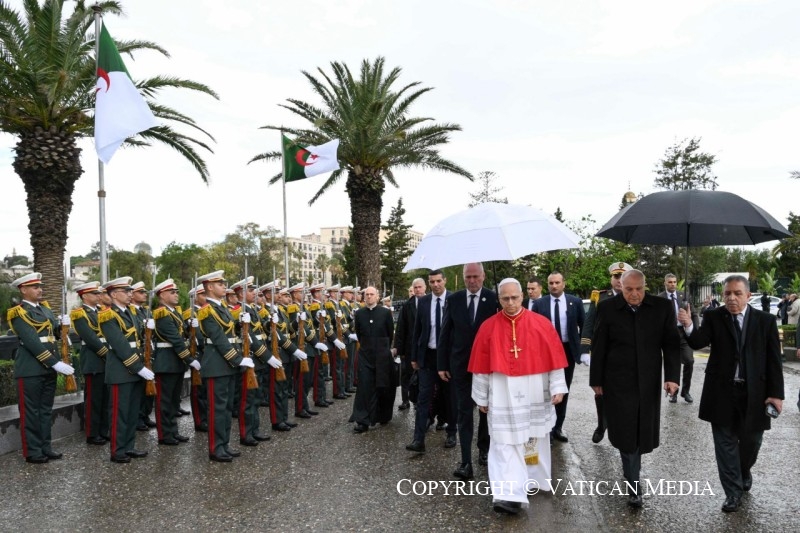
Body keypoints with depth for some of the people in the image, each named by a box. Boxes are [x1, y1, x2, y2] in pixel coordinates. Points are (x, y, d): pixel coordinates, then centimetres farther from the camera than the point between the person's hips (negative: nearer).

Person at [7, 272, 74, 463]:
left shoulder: (45, 308, 12)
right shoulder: (18, 313, -12)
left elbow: (55, 332, 15)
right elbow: (32, 343, -20)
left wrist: (63, 323, -8)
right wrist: (56, 363, -24)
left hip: (48, 368, 7)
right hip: (30, 369, -7)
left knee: (46, 410, 14)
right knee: (31, 412, 4)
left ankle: (45, 447, 23)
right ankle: (32, 452, 13)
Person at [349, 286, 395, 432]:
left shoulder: (386, 312, -6)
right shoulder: (359, 313, 1)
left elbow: (391, 333, 4)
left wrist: (385, 348, 10)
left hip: (383, 355, -1)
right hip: (365, 355, 1)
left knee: (383, 387, 9)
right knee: (364, 387, -4)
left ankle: (383, 416, 27)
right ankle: (363, 421, -3)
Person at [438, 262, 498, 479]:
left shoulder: (494, 299, -7)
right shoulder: (453, 299, 0)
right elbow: (445, 333, 2)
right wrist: (441, 364, 0)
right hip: (460, 364, 1)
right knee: (464, 412, 1)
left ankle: (484, 449, 35)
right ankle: (466, 462, 3)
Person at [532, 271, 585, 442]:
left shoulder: (575, 302, -1)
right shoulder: (539, 304, -3)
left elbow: (584, 325, 7)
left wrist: (581, 346, 1)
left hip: (568, 350, 1)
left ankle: (558, 427, 23)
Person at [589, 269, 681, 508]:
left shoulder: (662, 307, -3)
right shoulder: (607, 308, -7)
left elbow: (671, 344, 0)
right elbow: (598, 347, -3)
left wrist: (672, 376, -9)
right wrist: (596, 380, -1)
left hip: (648, 382, 2)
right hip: (618, 381, -2)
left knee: (643, 432, 11)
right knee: (626, 433, -1)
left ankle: (631, 477, 35)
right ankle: (633, 486, 10)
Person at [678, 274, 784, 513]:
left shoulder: (766, 320, 0)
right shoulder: (713, 317, -3)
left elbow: (774, 360, 0)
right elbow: (699, 342, -19)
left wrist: (776, 393, -5)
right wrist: (689, 327, -39)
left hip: (754, 392, 1)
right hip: (721, 391, -1)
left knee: (751, 440, 15)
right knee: (726, 442, 6)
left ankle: (745, 471, 46)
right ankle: (733, 491, 19)